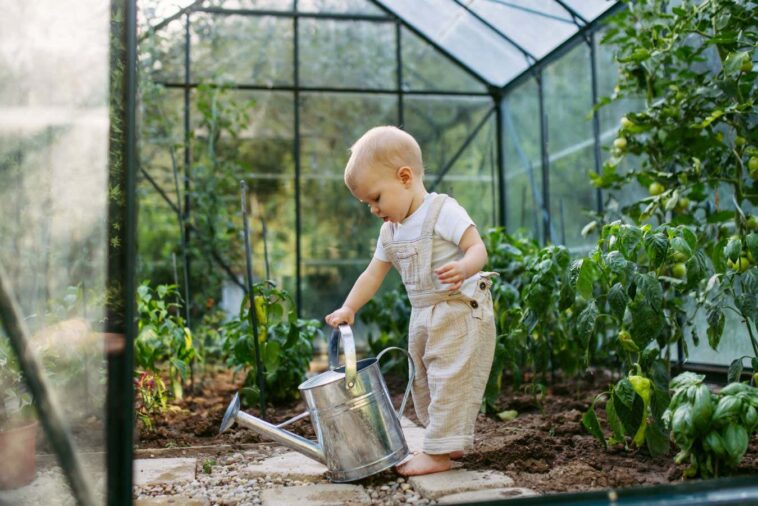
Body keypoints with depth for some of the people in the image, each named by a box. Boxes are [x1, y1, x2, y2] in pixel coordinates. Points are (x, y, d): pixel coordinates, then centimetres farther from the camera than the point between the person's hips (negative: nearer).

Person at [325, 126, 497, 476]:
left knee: (449, 381, -8)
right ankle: (452, 441, 28)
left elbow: (478, 248, -21)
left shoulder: (443, 211, -15)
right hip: (423, 318, 9)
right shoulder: (390, 231, 10)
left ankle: (438, 452, -1)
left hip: (460, 312, -9)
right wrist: (348, 308, 6)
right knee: (425, 382, 15)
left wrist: (463, 269, -42)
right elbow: (373, 274, 14)